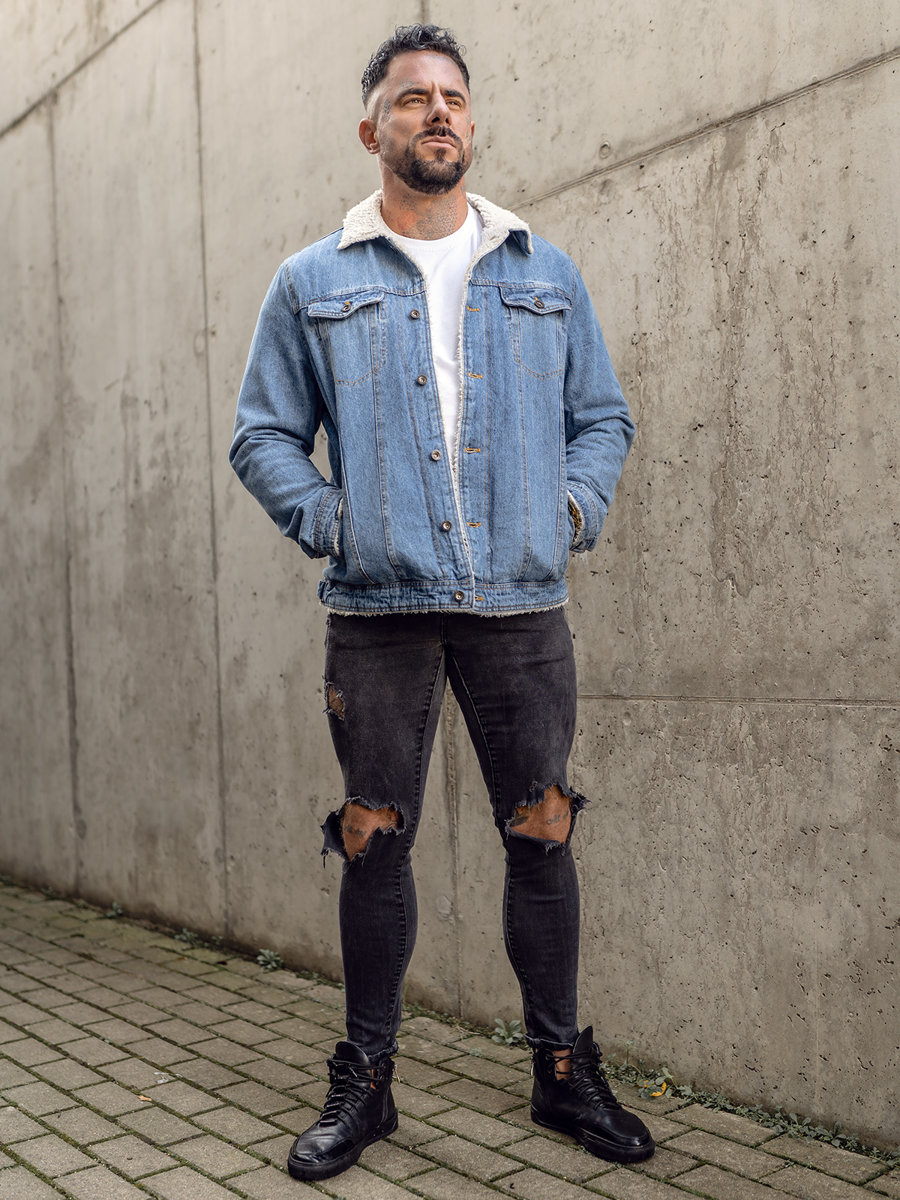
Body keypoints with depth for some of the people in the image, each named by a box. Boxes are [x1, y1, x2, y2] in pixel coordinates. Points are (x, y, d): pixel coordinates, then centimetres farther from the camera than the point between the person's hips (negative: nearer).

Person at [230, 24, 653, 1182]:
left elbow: (603, 417, 17)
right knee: (373, 843, 5)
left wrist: (578, 502, 0)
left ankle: (564, 1071, 22)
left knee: (542, 838, 5)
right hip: (377, 609, -1)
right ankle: (363, 1082, 21)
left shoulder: (546, 274, 14)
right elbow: (263, 433, 10)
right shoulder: (312, 283, 9)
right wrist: (322, 516, -6)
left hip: (521, 605, 1)